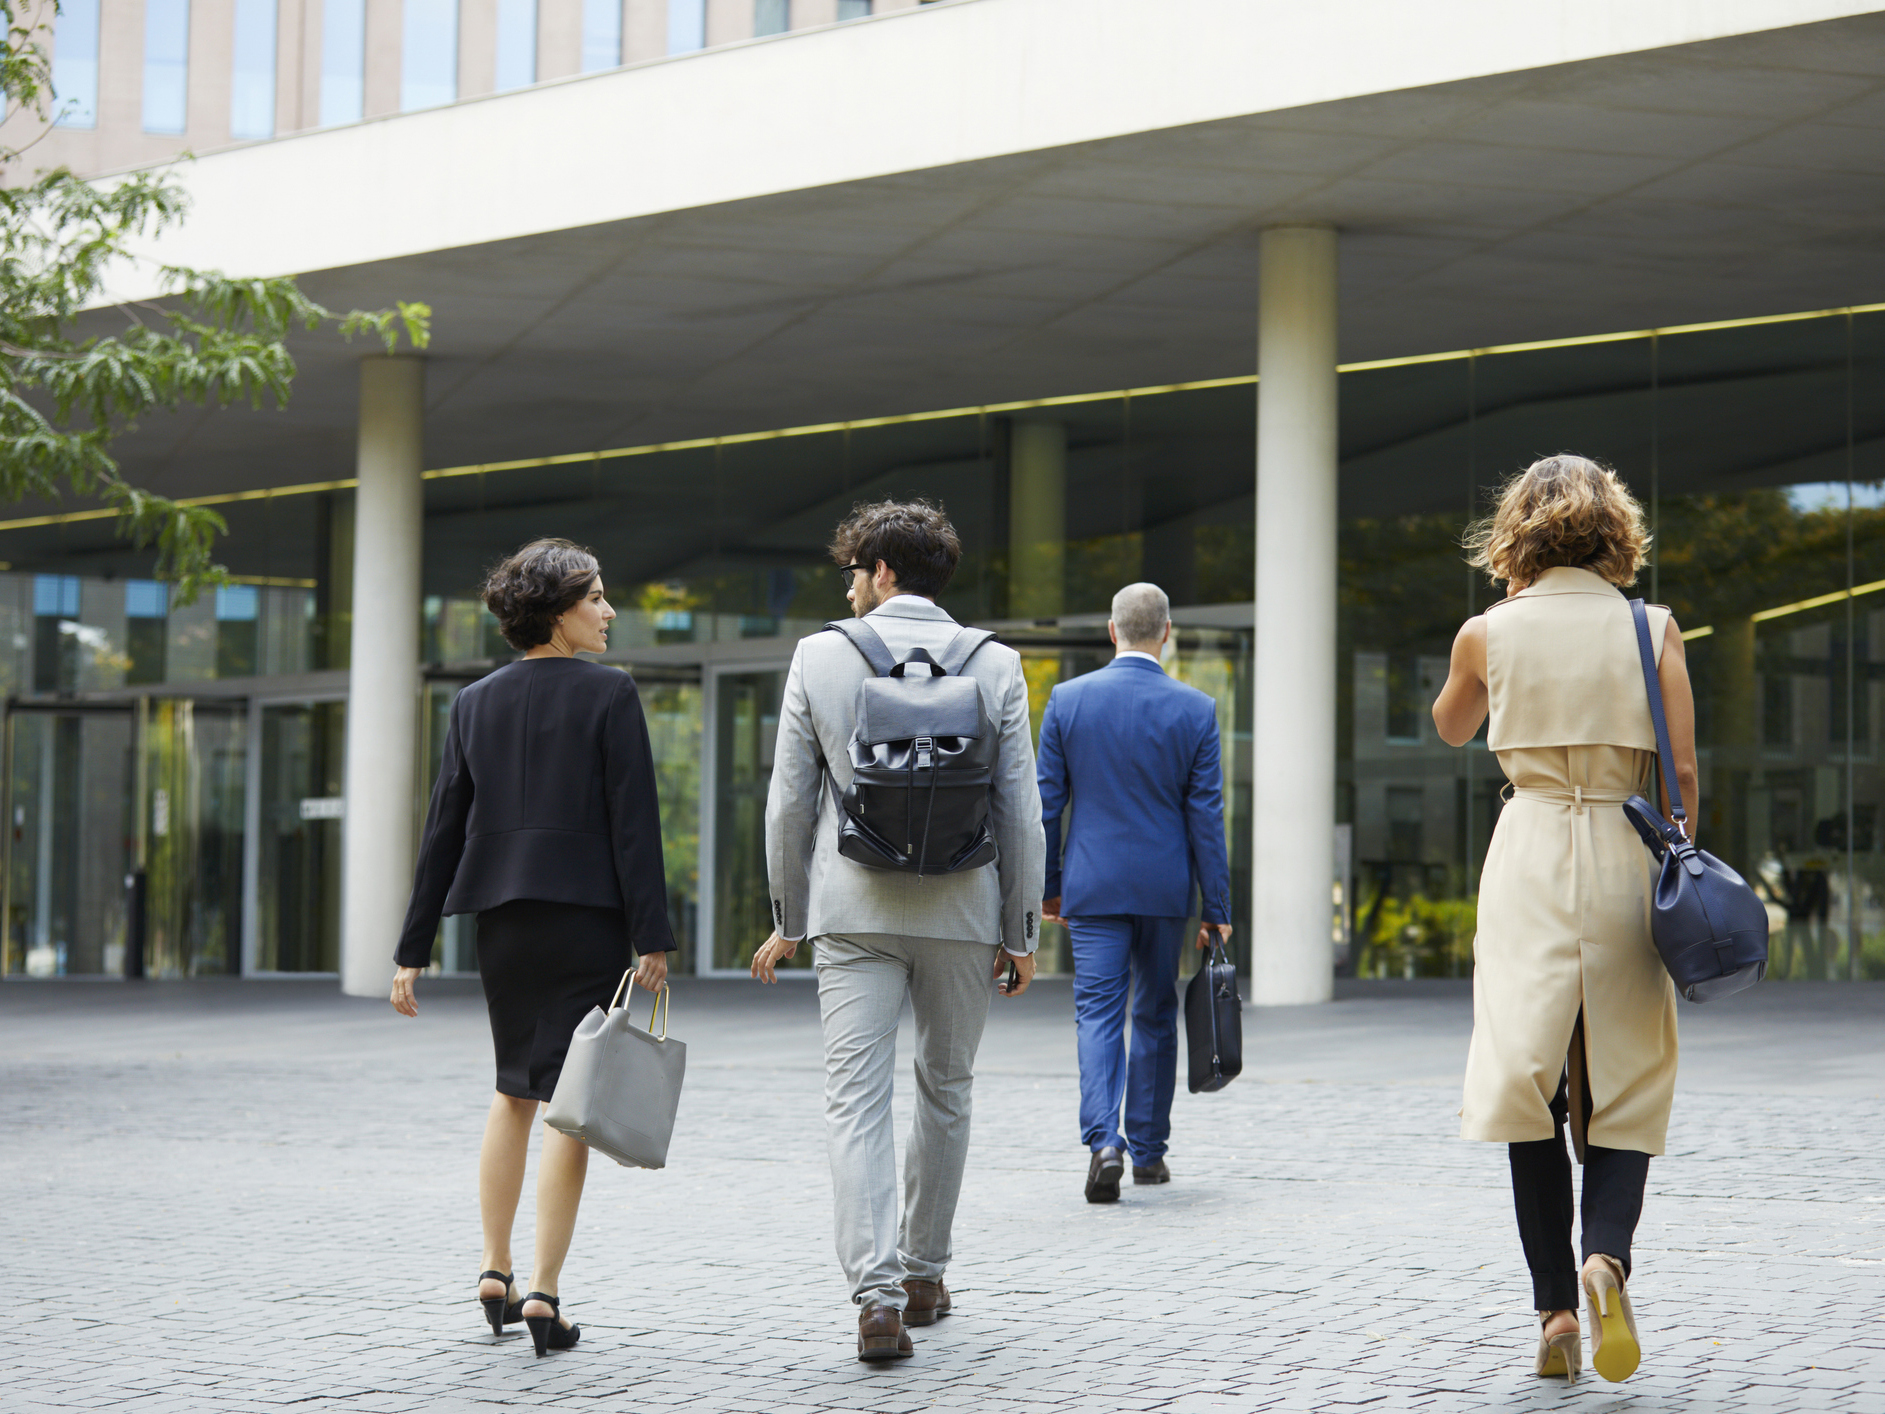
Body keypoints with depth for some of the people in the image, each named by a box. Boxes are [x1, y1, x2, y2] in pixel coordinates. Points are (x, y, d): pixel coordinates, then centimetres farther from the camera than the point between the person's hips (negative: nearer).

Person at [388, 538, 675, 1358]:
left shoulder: (474, 704, 7)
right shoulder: (609, 695, -6)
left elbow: (443, 831, 6)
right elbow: (633, 824, -11)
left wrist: (413, 950, 8)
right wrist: (652, 939, -10)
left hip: (503, 918, 5)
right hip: (587, 916, -5)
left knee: (514, 1093, 21)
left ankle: (495, 1272, 20)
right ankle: (543, 1295, -5)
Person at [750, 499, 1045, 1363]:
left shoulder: (819, 658, -2)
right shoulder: (996, 666, 0)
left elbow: (789, 802, 1)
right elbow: (1020, 812, 0)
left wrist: (787, 921, 10)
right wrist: (1020, 933, 8)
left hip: (854, 912, -2)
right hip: (961, 913, 2)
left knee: (855, 1104, -3)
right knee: (945, 1091, 18)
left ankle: (878, 1293, -17)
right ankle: (923, 1274, 28)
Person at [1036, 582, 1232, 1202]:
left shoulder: (1067, 699, -3)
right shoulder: (1195, 710, -5)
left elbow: (1045, 802, 0)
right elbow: (1206, 816, -4)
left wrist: (1047, 886, 11)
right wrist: (1216, 910, 2)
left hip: (1092, 886, -1)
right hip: (1165, 887, 1)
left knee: (1098, 1013, -2)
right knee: (1155, 1016, 14)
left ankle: (1104, 1139, -21)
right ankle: (1147, 1148, 21)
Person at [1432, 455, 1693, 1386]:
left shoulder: (1489, 634, 1)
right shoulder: (1653, 630, 0)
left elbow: (1450, 729, 20)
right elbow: (1682, 771, -2)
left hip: (1529, 856, 0)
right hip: (1624, 855, 0)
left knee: (1529, 1083, 4)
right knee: (1624, 1086, 7)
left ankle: (1555, 1307, -1)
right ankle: (1607, 1254, -19)